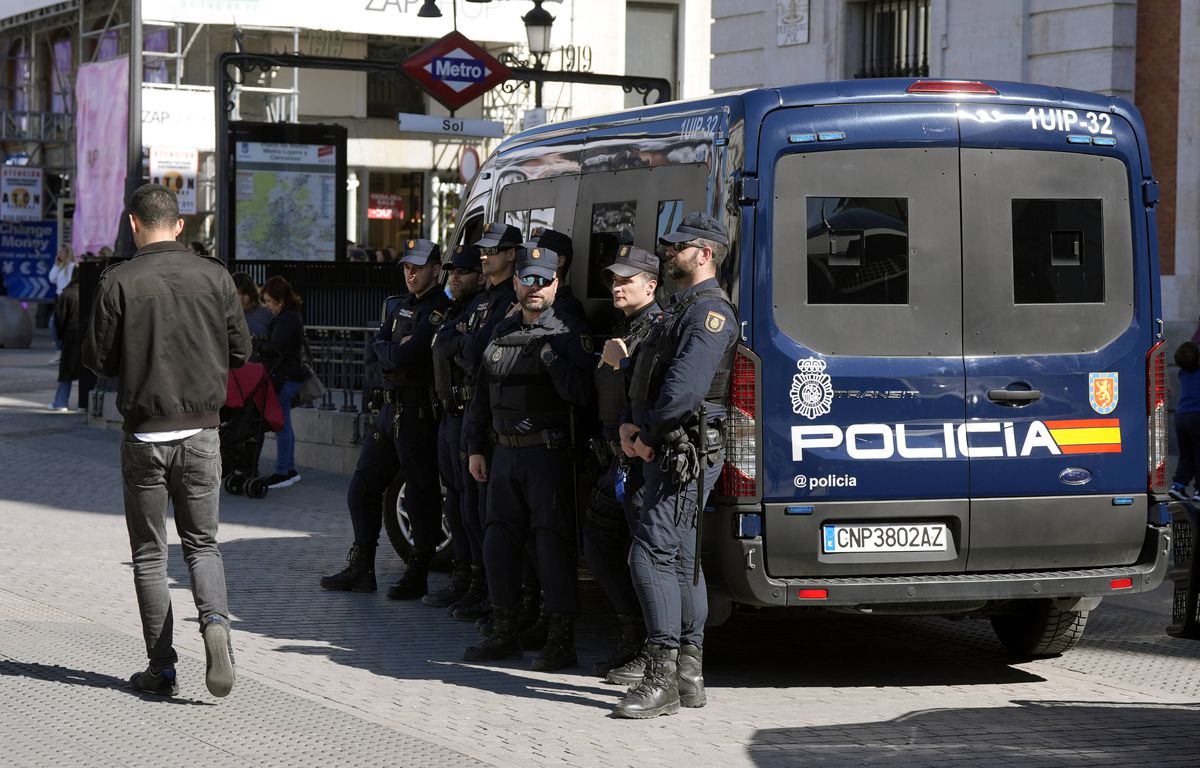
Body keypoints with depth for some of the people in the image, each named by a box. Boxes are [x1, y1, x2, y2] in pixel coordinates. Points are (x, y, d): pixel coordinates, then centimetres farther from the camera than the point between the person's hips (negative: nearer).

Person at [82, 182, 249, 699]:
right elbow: (240, 351, 4)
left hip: (145, 434, -2)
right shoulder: (214, 276, -1)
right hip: (201, 432, 2)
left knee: (149, 554, 9)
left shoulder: (118, 282, -9)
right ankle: (215, 622, -14)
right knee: (202, 543, 13)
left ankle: (162, 668, 9)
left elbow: (98, 359, -5)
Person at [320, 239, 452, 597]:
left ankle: (418, 575, 6)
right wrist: (393, 349, -10)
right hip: (390, 408, 9)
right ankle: (361, 569, 18)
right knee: (362, 489, 11)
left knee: (421, 494, -1)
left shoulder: (439, 309, -12)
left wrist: (386, 350, -1)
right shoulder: (402, 307, 18)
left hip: (419, 414, -9)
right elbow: (373, 353, 9)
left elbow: (404, 356, -21)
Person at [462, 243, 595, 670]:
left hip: (549, 454, -6)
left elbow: (582, 395, -15)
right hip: (505, 453, 6)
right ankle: (504, 632, 20)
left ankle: (561, 640, -1)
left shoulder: (569, 334, -5)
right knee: (499, 540, 9)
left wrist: (552, 360, -21)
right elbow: (483, 395, 18)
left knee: (552, 543, -7)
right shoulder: (502, 332, 14)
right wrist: (476, 448, 15)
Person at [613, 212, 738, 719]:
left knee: (653, 554, -16)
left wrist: (649, 436, -14)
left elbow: (686, 386, -23)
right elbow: (645, 372, 21)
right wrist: (632, 423, 4)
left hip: (687, 451, -11)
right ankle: (689, 673, 17)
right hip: (667, 452, 11)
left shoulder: (710, 311, -13)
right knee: (681, 558, 12)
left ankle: (662, 679, -17)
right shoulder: (679, 308, 20)